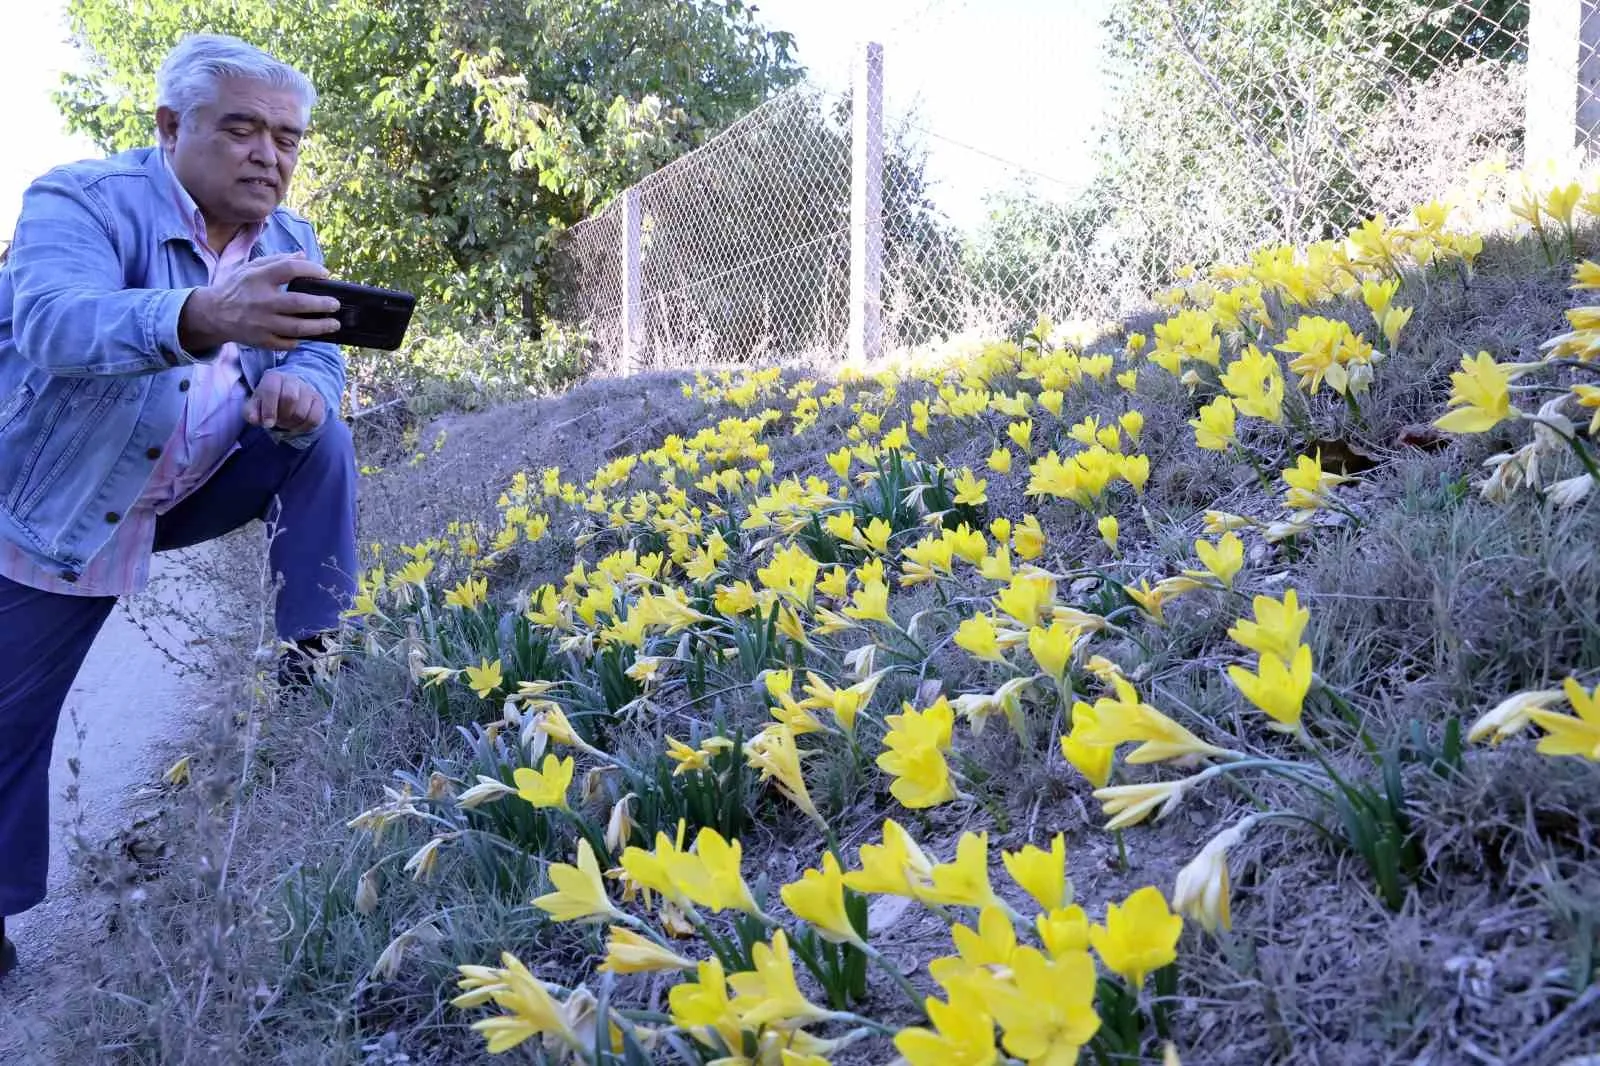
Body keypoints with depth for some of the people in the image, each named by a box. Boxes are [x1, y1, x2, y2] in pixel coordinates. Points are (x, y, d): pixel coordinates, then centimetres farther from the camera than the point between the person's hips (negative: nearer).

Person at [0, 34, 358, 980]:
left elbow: (318, 355, -6)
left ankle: (318, 656, -10)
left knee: (320, 440, -18)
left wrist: (299, 384, -33)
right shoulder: (83, 200, -22)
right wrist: (200, 318, -62)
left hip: (197, 490, 4)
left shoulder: (289, 245, -4)